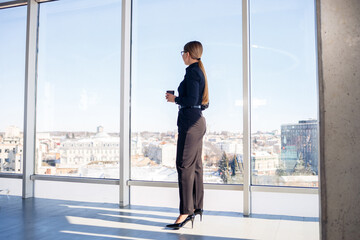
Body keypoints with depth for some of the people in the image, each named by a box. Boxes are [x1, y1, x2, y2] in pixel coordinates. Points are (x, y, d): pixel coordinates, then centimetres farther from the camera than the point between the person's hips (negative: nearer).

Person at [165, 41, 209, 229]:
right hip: (198, 121, 10)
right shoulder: (200, 72, 17)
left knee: (184, 166, -8)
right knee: (195, 166, 13)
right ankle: (197, 207, 22)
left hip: (190, 122, -10)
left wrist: (174, 99, -6)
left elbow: (191, 100, -22)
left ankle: (186, 212, -2)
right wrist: (178, 98, 19)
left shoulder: (192, 72, -12)